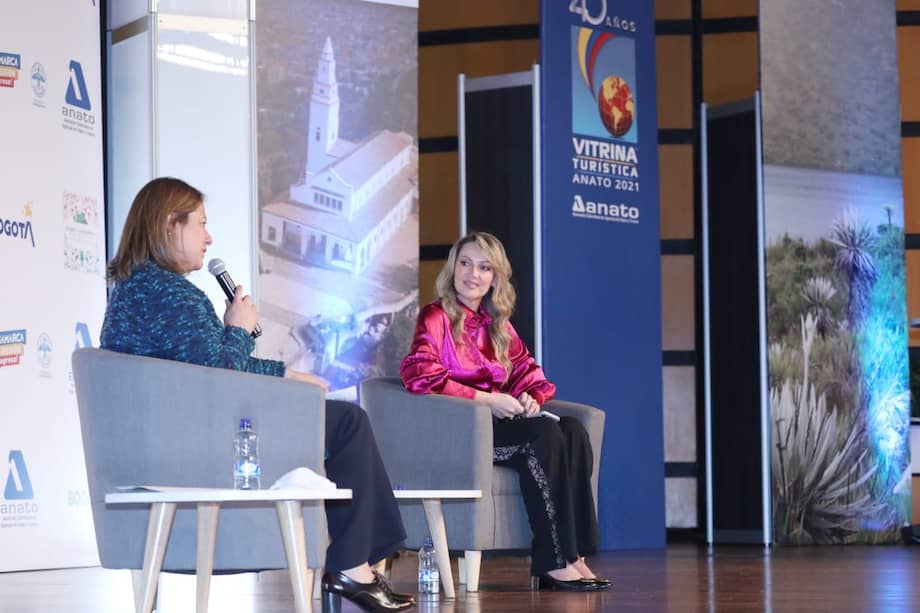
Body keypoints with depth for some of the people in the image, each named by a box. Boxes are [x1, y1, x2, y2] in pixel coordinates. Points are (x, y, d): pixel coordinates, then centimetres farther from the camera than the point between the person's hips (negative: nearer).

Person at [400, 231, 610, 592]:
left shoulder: (497, 325, 20)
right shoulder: (436, 317, -2)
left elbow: (527, 370, 19)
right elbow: (420, 375, -17)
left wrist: (531, 398, -6)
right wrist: (487, 399, -20)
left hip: (498, 424, 7)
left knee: (573, 432, -20)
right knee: (545, 435, -29)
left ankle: (574, 554, -28)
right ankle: (554, 563, -30)